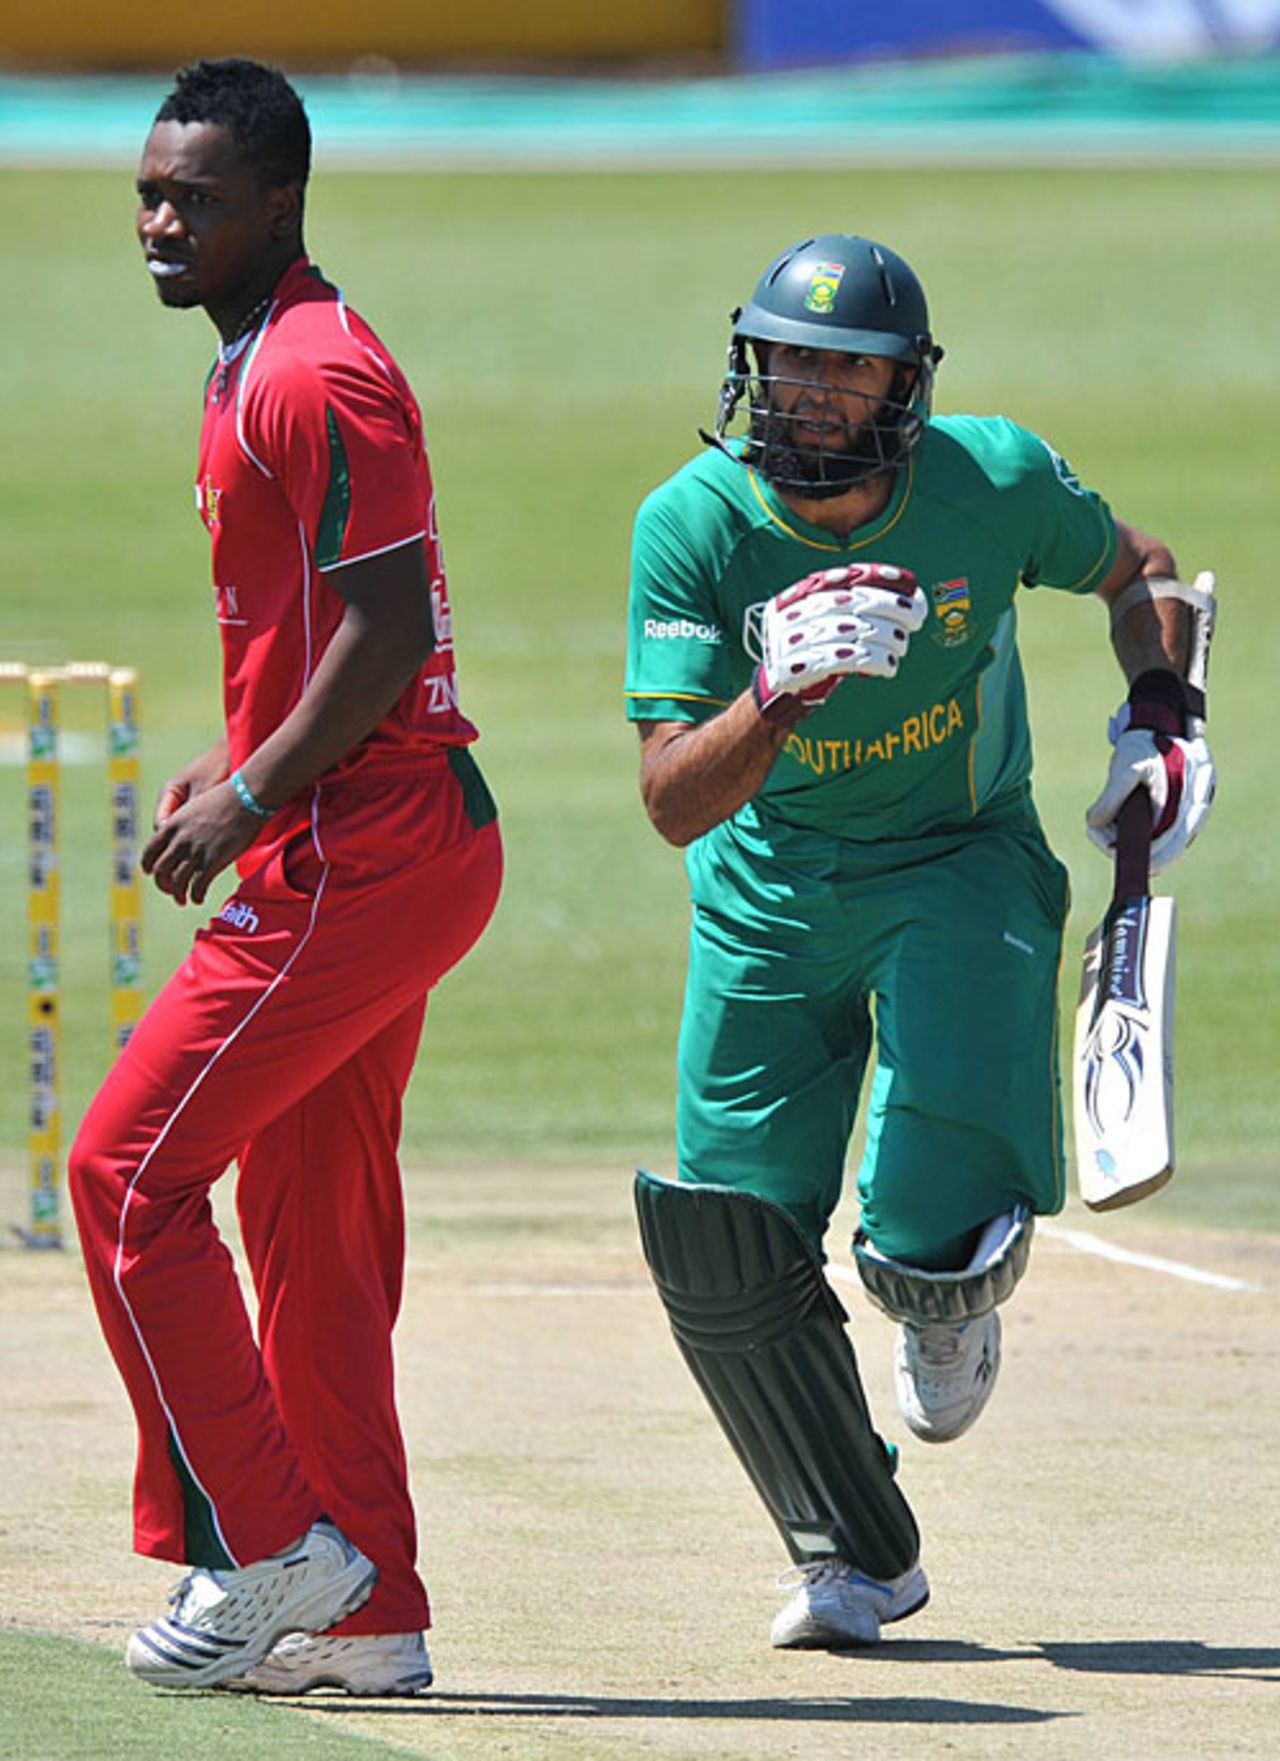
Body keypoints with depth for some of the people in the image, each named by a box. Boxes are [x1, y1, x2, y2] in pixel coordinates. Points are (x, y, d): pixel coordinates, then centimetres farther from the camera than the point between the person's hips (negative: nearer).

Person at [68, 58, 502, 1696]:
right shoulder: (257, 370, 18)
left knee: (131, 1171, -8)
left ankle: (261, 1550, -5)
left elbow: (392, 625, -21)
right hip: (384, 851, 11)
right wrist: (231, 758, 14)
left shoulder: (314, 378, -15)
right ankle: (365, 1614, 18)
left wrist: (248, 801, -18)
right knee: (311, 1223, 14)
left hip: (354, 866, -11)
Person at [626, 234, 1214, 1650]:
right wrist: (778, 694, -40)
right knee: (725, 1257, -5)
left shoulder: (995, 484, -15)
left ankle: (949, 1304, 21)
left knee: (936, 1237, -20)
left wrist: (1160, 718, -9)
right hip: (770, 894, 1)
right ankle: (856, 1559, 17)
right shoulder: (694, 525, -18)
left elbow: (1136, 571, 8)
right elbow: (673, 803, -23)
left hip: (965, 865, -1)